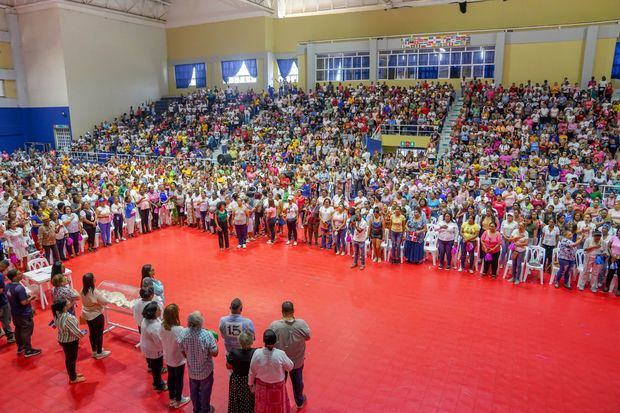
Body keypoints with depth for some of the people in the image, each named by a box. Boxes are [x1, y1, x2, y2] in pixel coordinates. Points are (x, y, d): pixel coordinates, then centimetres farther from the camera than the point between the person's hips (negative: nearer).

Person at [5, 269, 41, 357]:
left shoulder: (8, 286, -2)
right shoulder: (20, 288, -29)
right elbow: (24, 302, -27)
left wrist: (26, 295, 8)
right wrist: (31, 298, -11)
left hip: (14, 313, 8)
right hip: (24, 314, -8)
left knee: (18, 330, 22)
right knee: (26, 331, 5)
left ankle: (20, 347, 38)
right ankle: (28, 350, 16)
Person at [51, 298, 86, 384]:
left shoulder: (57, 314, -10)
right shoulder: (68, 318, -35)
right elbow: (76, 332, -26)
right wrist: (83, 333, -7)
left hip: (62, 340, 8)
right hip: (70, 341, -8)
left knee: (68, 358, 25)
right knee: (72, 359, 11)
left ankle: (72, 374, 45)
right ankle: (73, 379, 30)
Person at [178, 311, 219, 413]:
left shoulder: (183, 333, -22)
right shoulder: (207, 335, -32)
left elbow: (184, 354, -7)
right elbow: (214, 353, -21)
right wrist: (214, 341, -5)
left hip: (192, 369, 3)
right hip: (205, 370, -3)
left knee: (194, 389, 26)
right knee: (205, 390, 22)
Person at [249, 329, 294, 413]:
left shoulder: (257, 353, -24)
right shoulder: (281, 354, -28)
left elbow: (252, 371, -9)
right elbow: (290, 367, -11)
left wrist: (250, 383, 9)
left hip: (262, 386, 2)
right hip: (278, 386, -1)